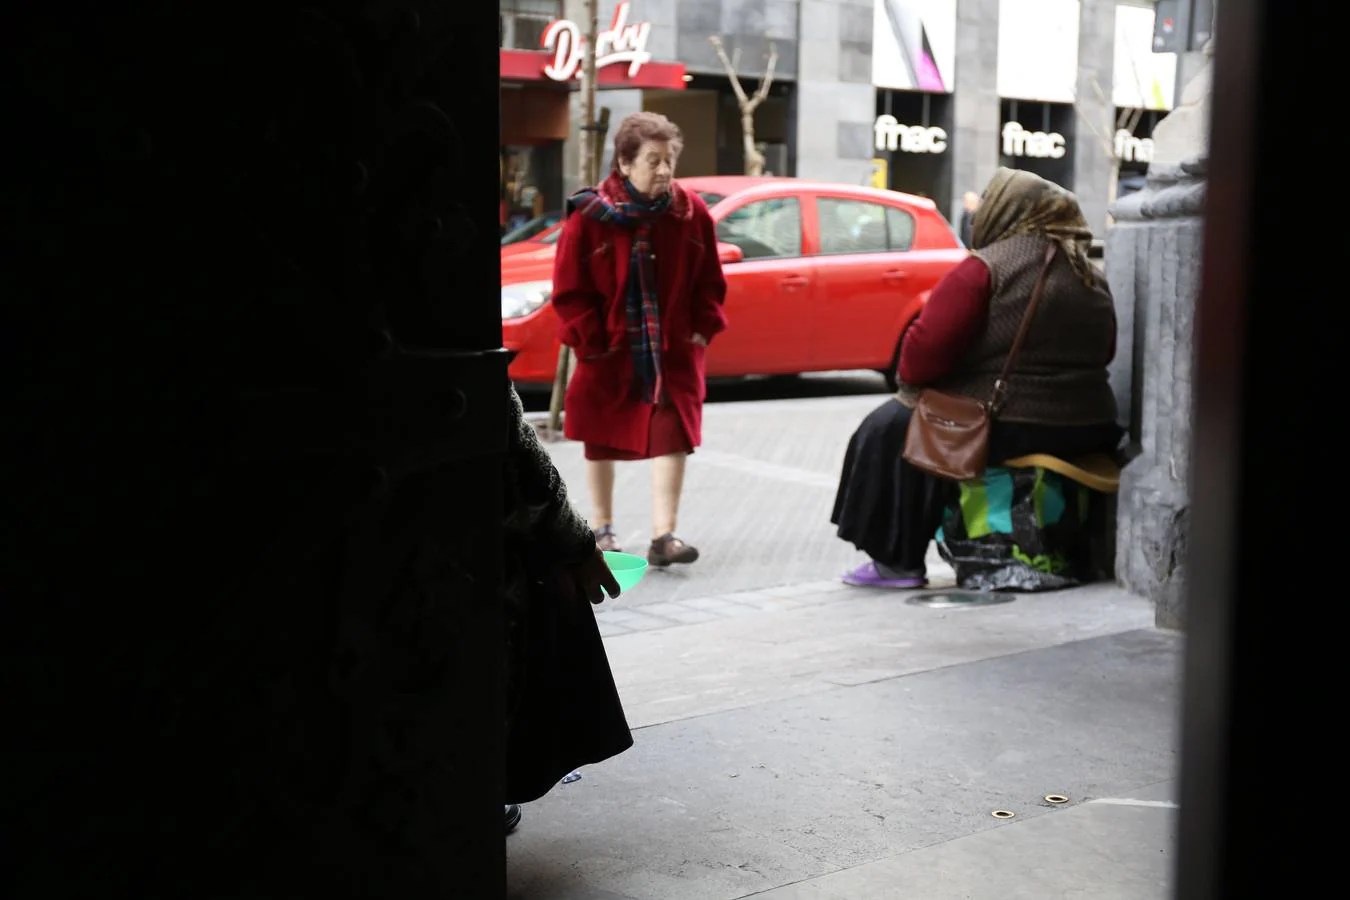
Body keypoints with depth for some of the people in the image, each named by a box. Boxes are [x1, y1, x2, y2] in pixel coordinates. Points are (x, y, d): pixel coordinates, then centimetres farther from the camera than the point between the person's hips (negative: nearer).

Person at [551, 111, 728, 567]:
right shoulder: (590, 214, -12)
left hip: (673, 351, 1)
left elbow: (709, 281, 7)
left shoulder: (691, 212, -3)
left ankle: (663, 536, -6)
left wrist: (703, 328, -2)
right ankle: (602, 528, 29)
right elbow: (569, 289, -7)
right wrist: (588, 340, -10)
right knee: (601, 442, 12)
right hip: (608, 353, -1)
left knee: (674, 437, -9)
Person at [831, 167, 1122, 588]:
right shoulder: (1092, 276, 12)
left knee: (888, 431, 12)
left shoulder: (984, 268, -12)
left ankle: (897, 561, 11)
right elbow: (1105, 352, 21)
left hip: (1006, 430, -8)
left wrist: (909, 379, 4)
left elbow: (924, 350, -17)